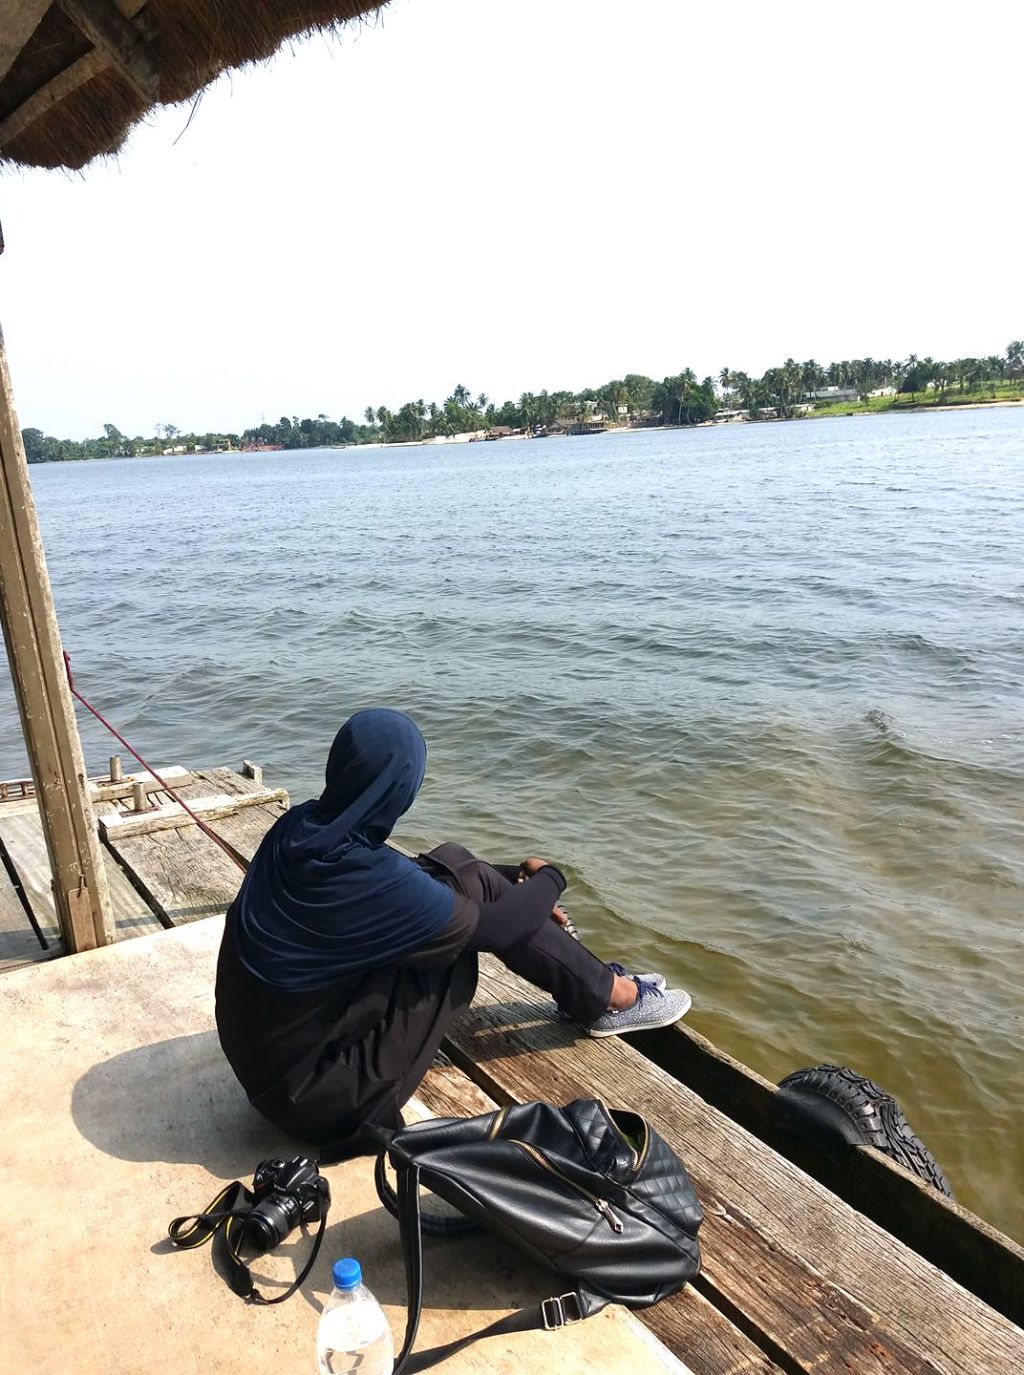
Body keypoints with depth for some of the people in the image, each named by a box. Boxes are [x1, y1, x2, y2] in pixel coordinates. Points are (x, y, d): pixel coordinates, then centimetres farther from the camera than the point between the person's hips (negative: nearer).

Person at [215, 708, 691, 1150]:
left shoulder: (298, 827, -7)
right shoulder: (368, 877, -30)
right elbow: (500, 926, -15)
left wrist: (516, 877, 15)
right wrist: (549, 878, 6)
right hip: (312, 1094, -7)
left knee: (452, 868, 2)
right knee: (466, 886, -11)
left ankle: (586, 981, 18)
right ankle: (608, 997, 8)